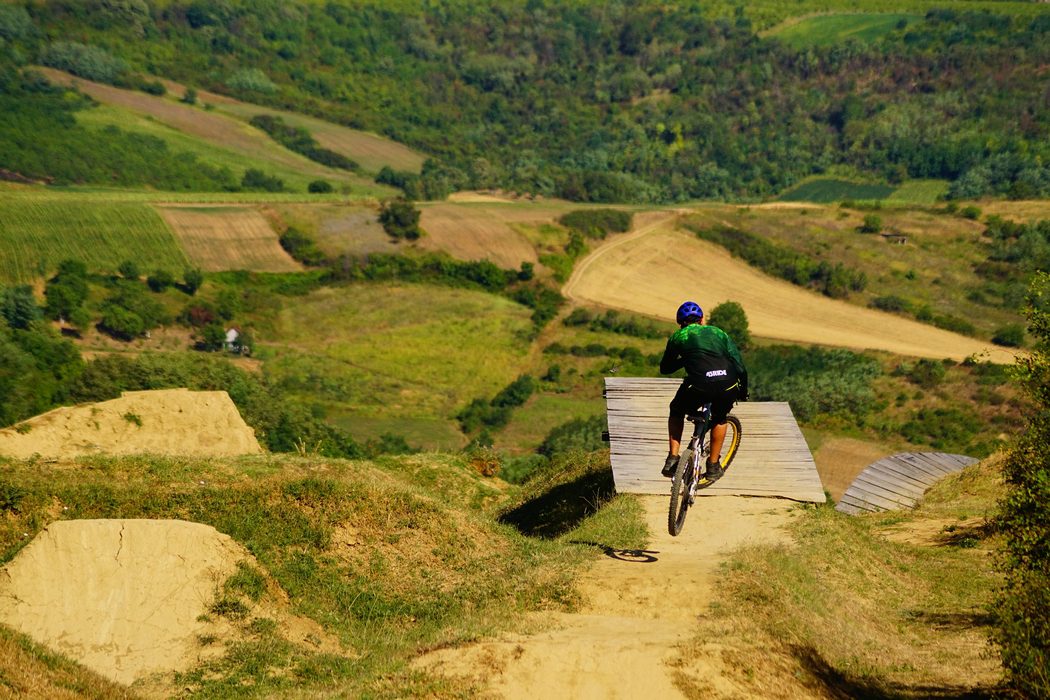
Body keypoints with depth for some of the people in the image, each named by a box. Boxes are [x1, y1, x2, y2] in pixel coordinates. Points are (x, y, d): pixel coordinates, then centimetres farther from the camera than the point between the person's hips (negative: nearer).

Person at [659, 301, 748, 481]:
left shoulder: (678, 337, 21)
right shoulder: (719, 332, 26)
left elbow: (665, 368, 32)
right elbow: (740, 368, 18)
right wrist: (743, 392, 33)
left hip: (699, 385, -2)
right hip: (728, 386, 2)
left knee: (677, 412, 29)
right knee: (719, 419, 33)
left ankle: (672, 458, 19)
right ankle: (713, 466, 33)